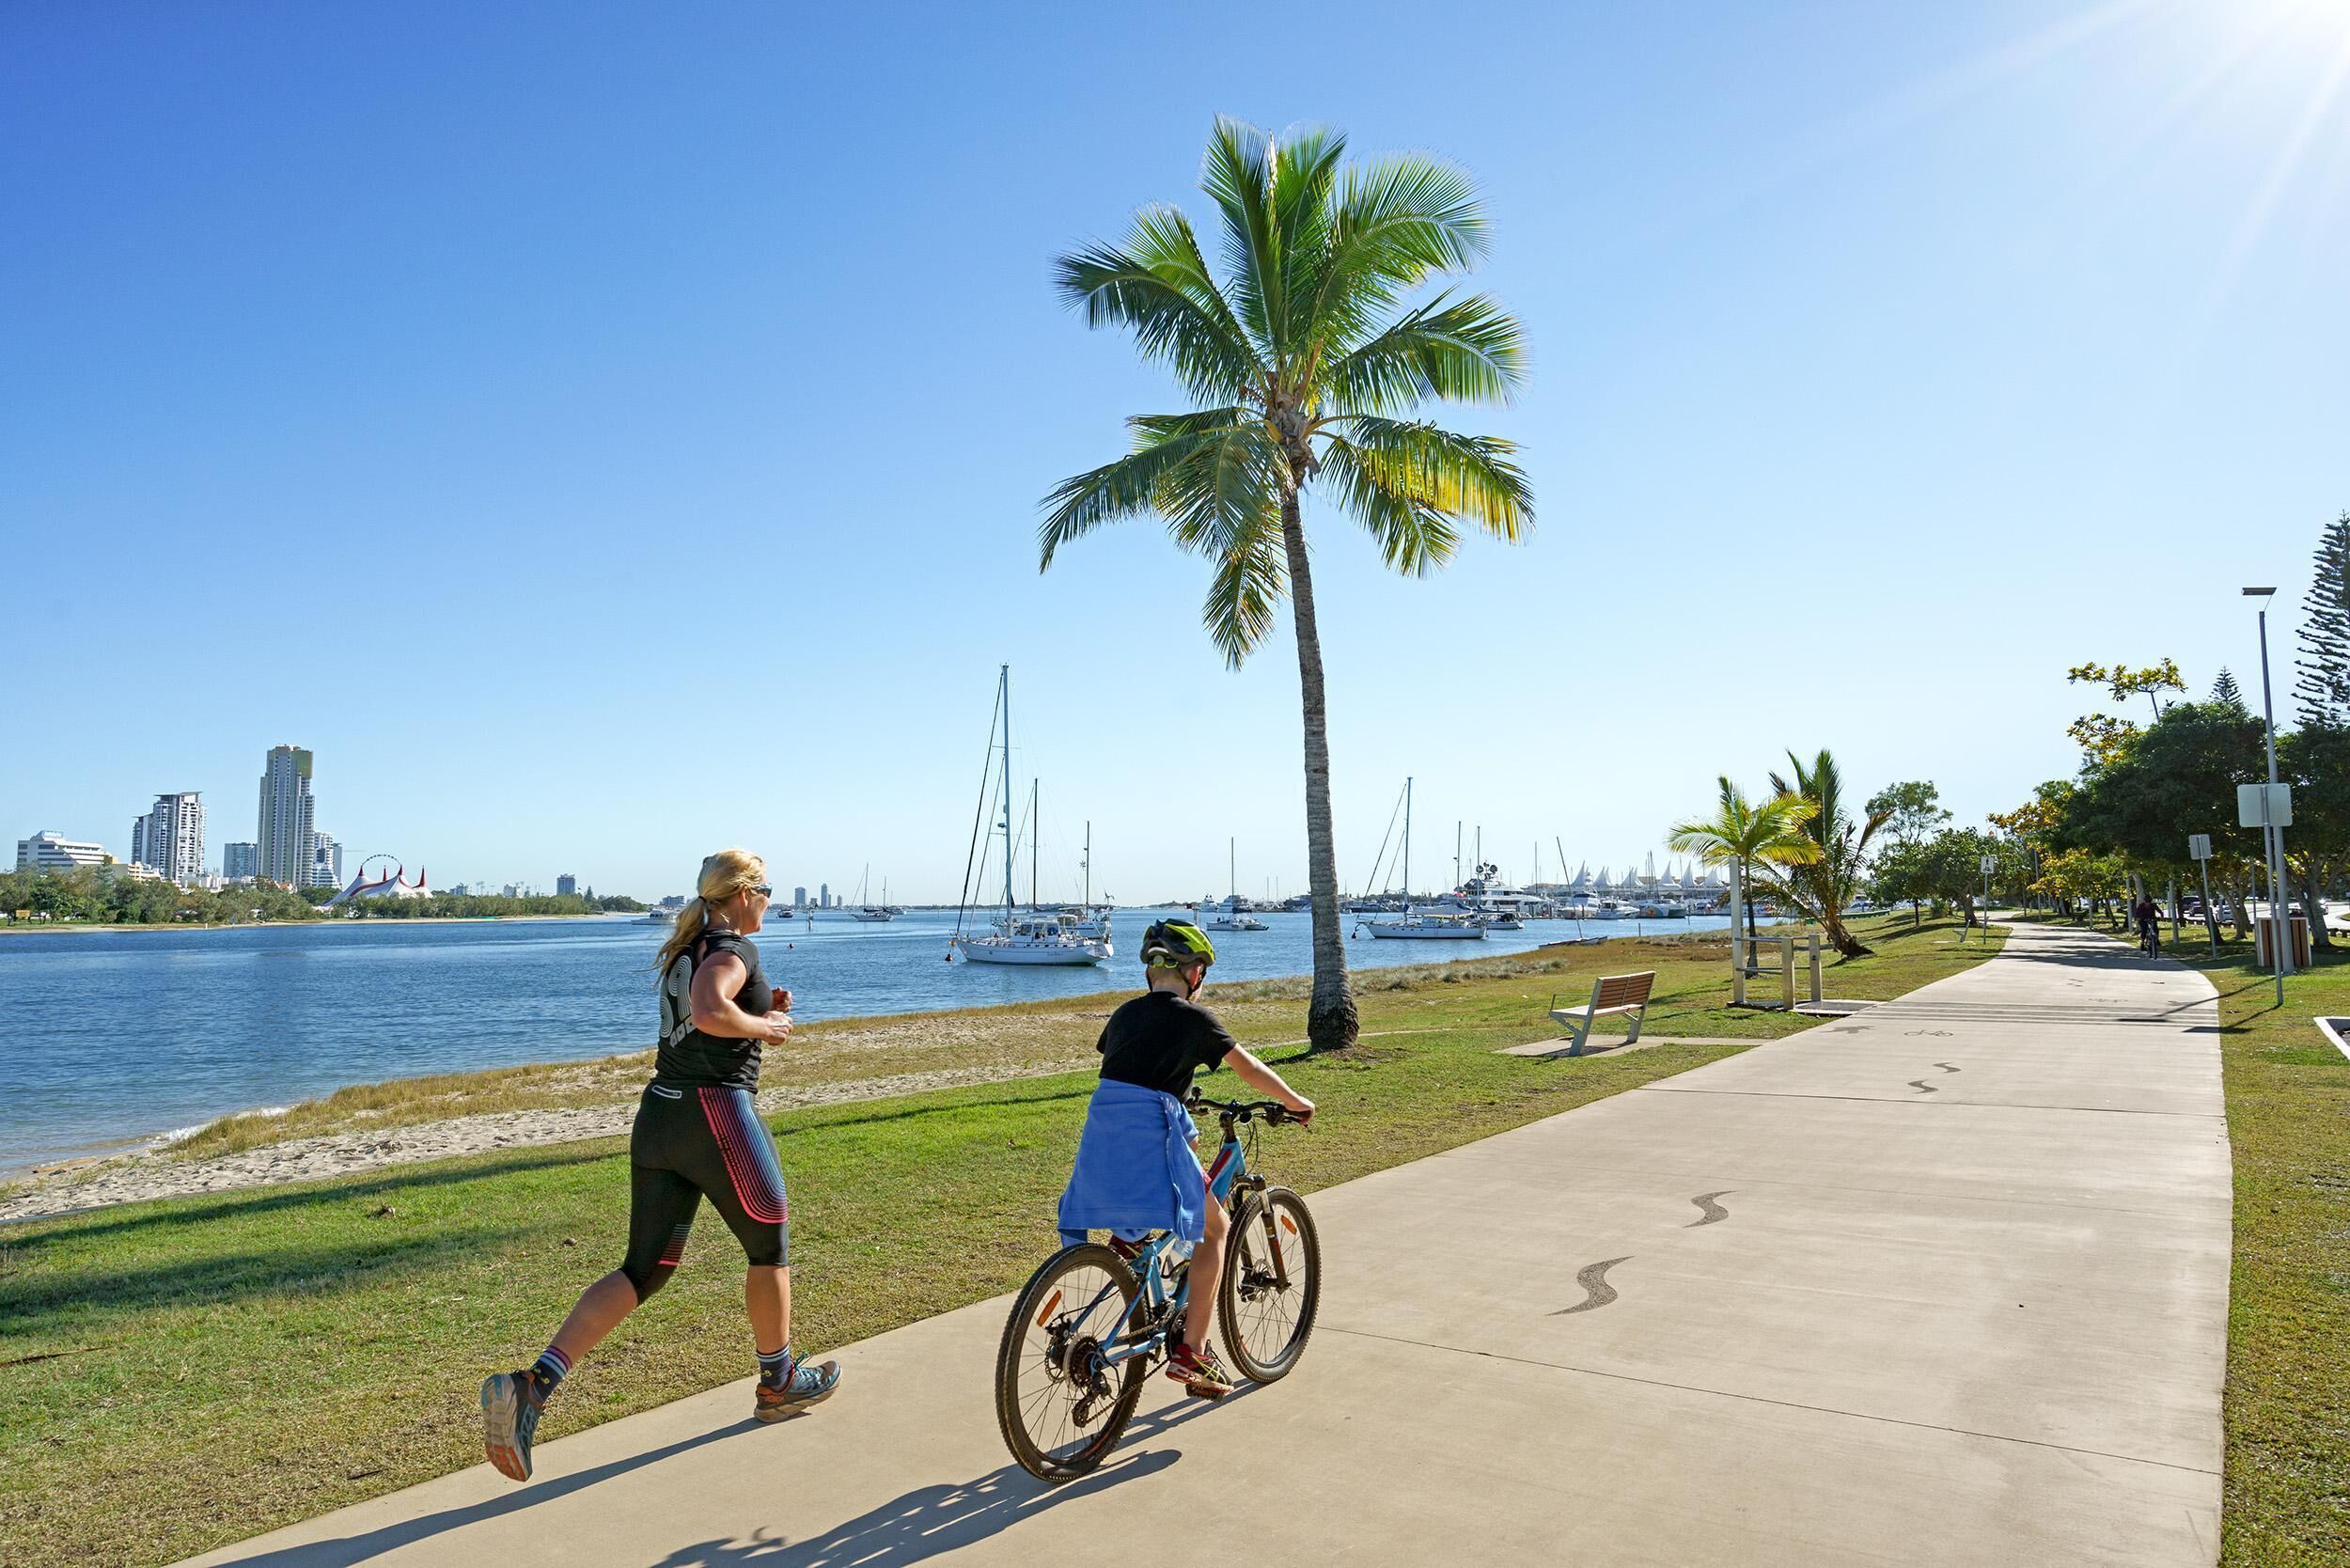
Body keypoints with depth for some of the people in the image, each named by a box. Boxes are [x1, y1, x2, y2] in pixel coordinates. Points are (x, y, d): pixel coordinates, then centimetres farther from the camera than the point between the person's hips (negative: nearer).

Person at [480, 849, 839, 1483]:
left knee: (644, 1270, 10)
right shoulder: (735, 948, -10)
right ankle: (779, 1383, 29)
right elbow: (711, 1013, -29)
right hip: (716, 1114, -8)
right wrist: (767, 1025, -12)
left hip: (657, 1116, 8)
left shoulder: (686, 950, 18)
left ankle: (531, 1385, -6)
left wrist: (765, 1011, 16)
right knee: (771, 1247, 13)